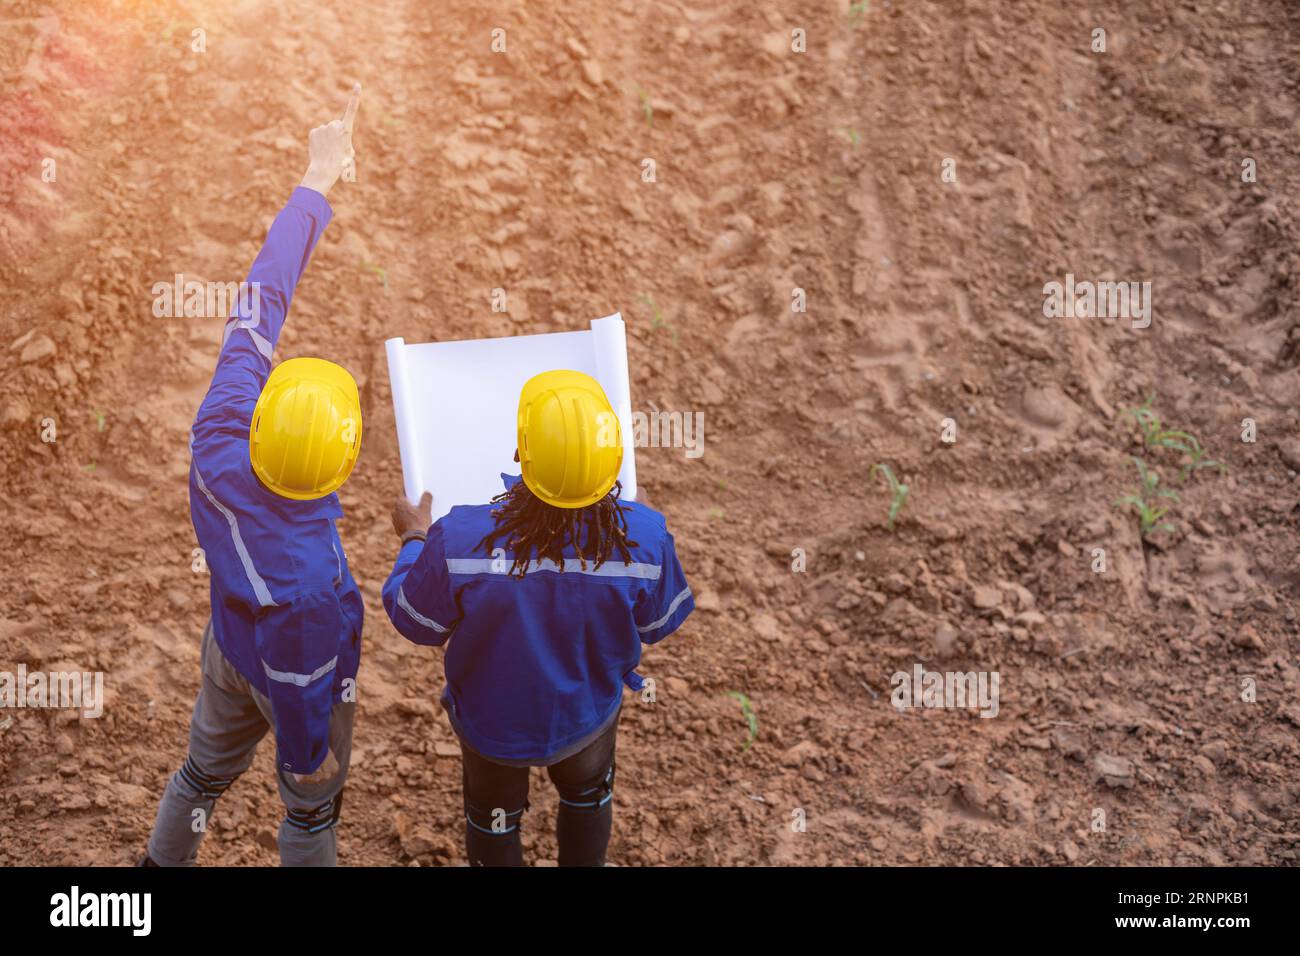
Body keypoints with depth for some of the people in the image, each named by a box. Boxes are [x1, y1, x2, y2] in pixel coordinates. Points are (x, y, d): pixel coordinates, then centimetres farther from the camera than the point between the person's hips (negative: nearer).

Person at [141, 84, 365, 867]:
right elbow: (298, 684, -28)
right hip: (296, 685, -6)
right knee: (312, 806, 24)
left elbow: (260, 303, -23)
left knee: (207, 768, 33)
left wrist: (318, 180, -16)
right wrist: (309, 752, -7)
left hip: (226, 651, 6)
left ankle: (165, 861, 60)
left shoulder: (219, 444, -33)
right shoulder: (308, 574, -47)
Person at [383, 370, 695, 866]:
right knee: (587, 796, 35)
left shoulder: (460, 540, -38)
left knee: (493, 817, 31)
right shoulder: (643, 537, -33)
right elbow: (658, 624, -11)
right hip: (588, 716, 1)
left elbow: (416, 622, -17)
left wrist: (414, 539, 1)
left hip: (493, 722, -1)